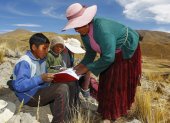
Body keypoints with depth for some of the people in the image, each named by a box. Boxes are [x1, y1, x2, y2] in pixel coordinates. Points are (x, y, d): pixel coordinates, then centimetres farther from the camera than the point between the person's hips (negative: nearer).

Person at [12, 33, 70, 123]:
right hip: (29, 96, -9)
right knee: (63, 89, -26)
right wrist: (40, 78, -28)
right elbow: (18, 86, -23)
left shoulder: (42, 60, 12)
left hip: (41, 91, 9)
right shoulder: (24, 62, -16)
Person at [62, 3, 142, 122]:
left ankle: (116, 113, 19)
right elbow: (90, 53, 3)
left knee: (119, 83, 0)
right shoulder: (84, 34, -10)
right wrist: (81, 65, -10)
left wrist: (87, 68, -27)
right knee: (106, 82, 6)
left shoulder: (101, 27, -37)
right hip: (111, 53, 7)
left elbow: (108, 57, -35)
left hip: (127, 51, -7)